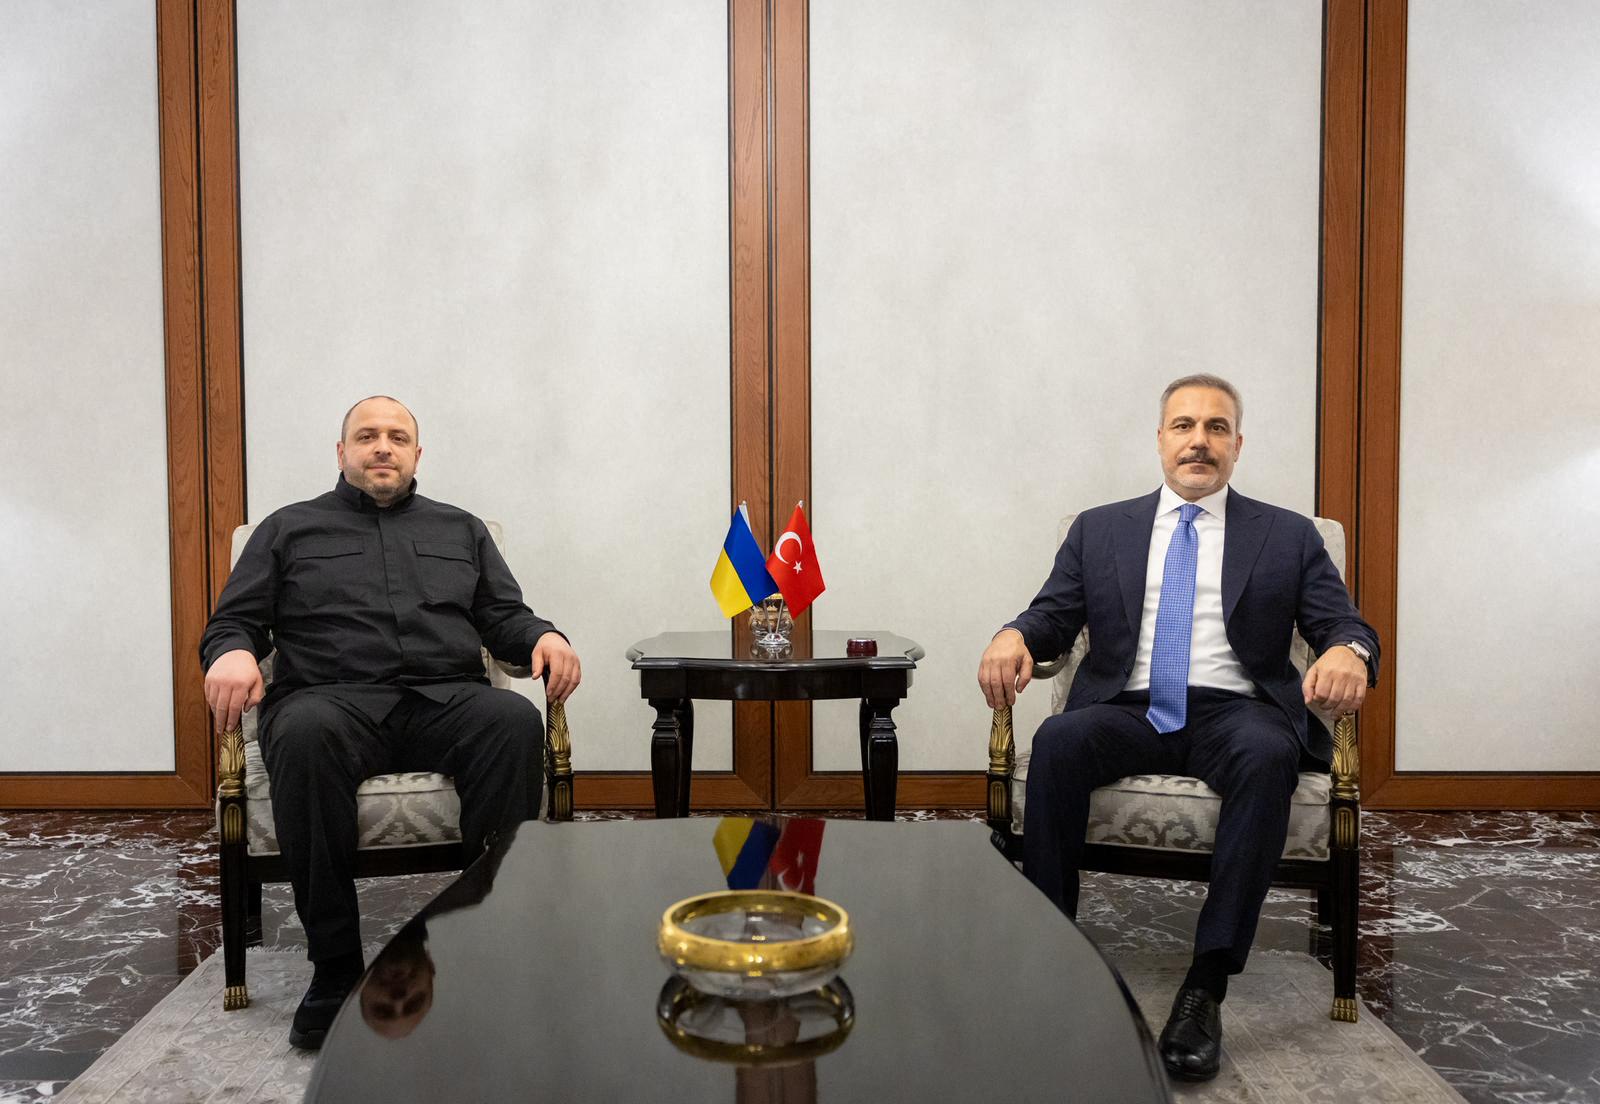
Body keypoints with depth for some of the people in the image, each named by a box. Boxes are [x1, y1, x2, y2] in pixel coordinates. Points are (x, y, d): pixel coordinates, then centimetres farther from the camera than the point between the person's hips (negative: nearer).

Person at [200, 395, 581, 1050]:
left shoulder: (461, 529, 27)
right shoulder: (288, 529, 24)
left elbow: (504, 618, 19)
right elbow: (234, 621, 16)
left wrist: (544, 637, -5)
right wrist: (232, 652, -9)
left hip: (447, 699, 1)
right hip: (333, 697, -1)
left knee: (515, 721, -35)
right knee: (305, 733, -39)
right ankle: (335, 969, -29)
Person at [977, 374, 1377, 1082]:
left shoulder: (1288, 536, 16)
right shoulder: (1099, 530, 18)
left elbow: (1343, 624, 7)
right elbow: (1054, 615, 10)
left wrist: (1348, 651, -19)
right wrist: (1015, 634, -15)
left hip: (1233, 712, 0)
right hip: (1127, 710, 1)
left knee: (1269, 755, -36)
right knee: (1057, 741, -32)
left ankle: (1206, 987, -29)